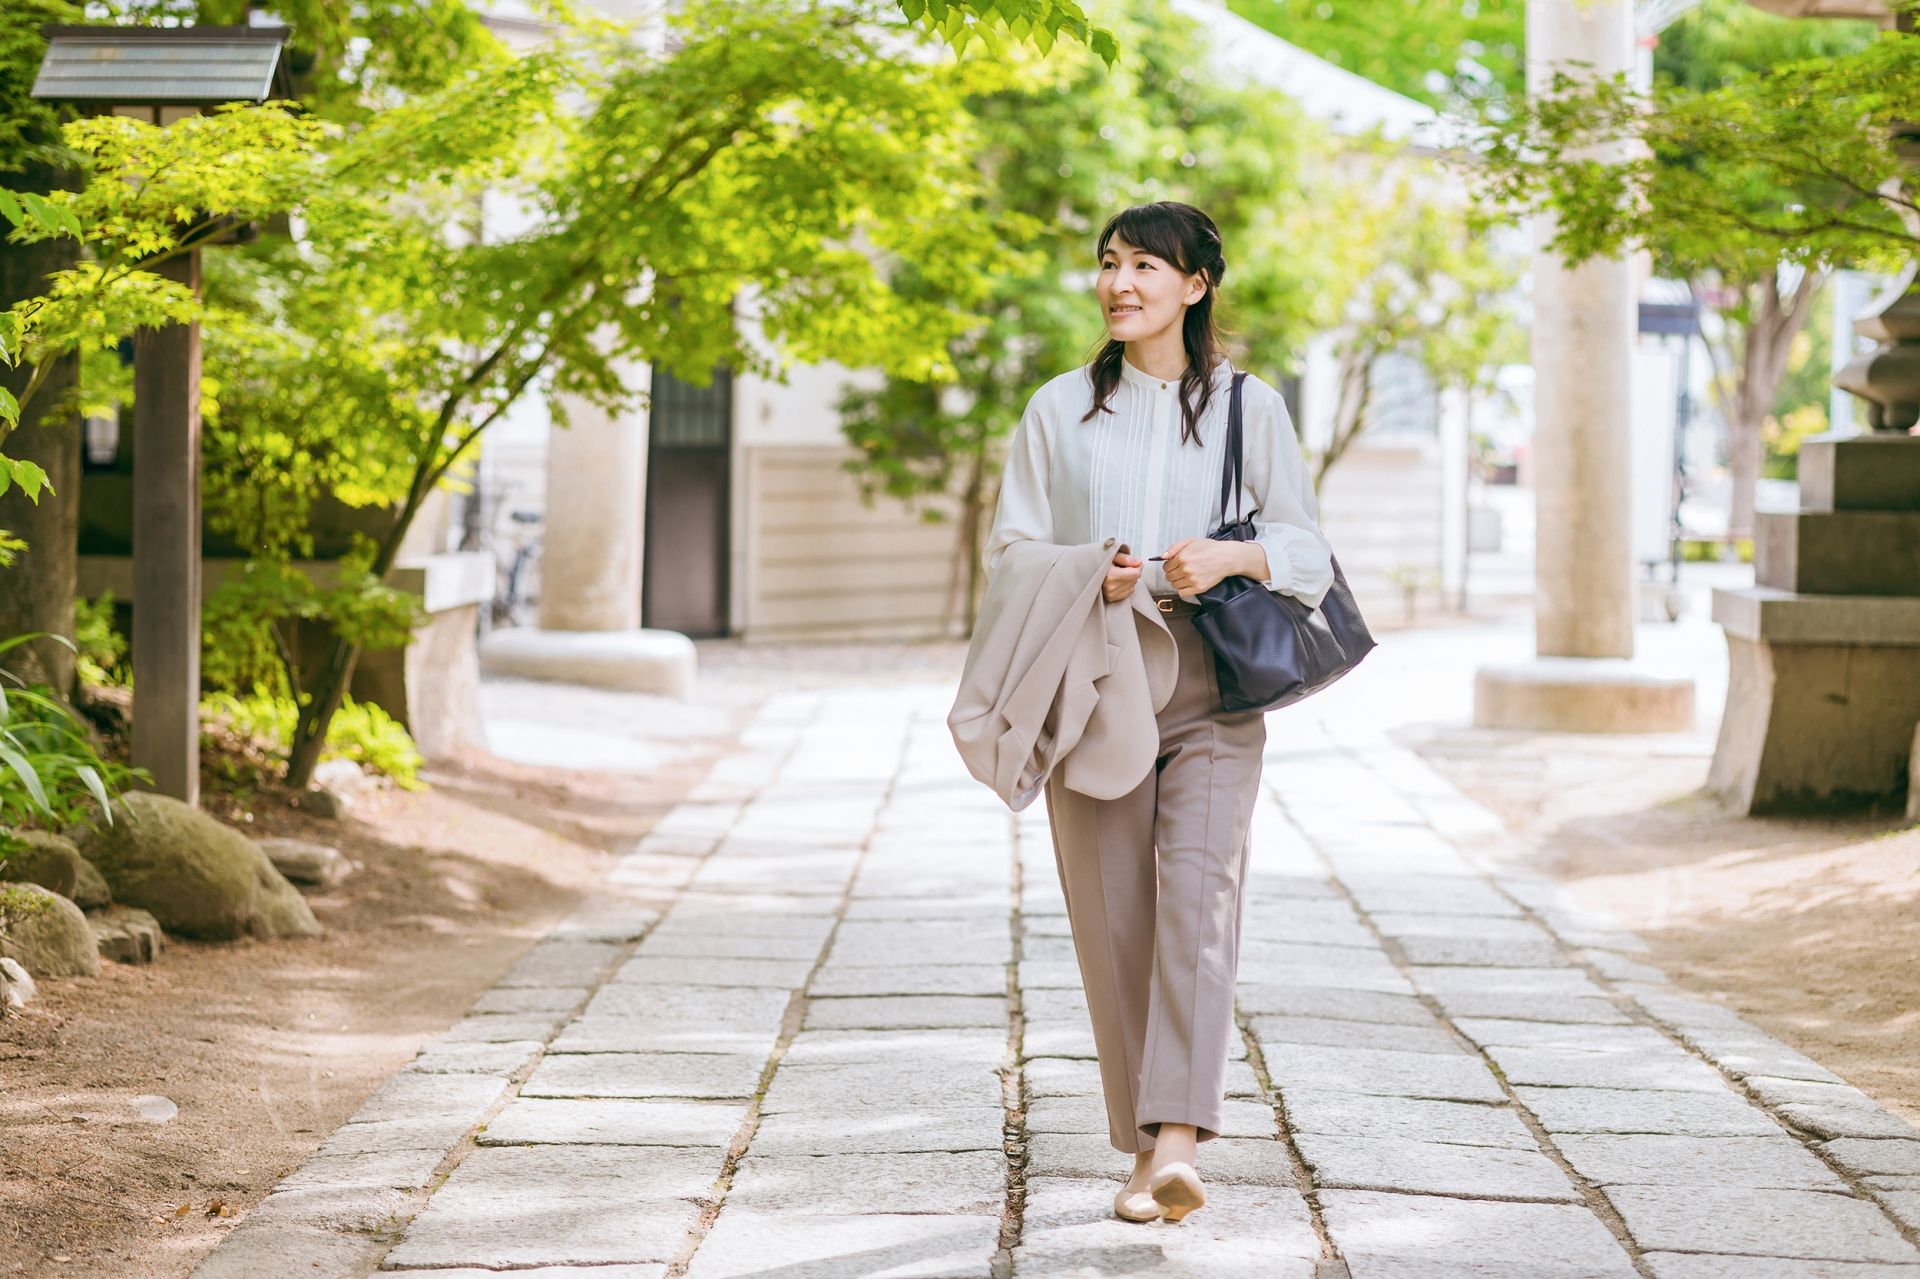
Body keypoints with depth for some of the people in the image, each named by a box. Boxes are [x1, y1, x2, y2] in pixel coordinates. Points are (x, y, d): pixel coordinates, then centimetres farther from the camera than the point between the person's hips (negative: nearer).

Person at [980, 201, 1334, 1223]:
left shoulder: (1248, 407, 9)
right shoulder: (1060, 409, 12)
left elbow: (1309, 550, 7)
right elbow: (1009, 551, 9)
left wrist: (1235, 557, -14)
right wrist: (1085, 580, -12)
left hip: (1212, 691, -1)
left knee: (1198, 891, -18)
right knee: (1113, 919, -1)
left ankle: (1178, 1140, -26)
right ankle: (1141, 1146, 8)